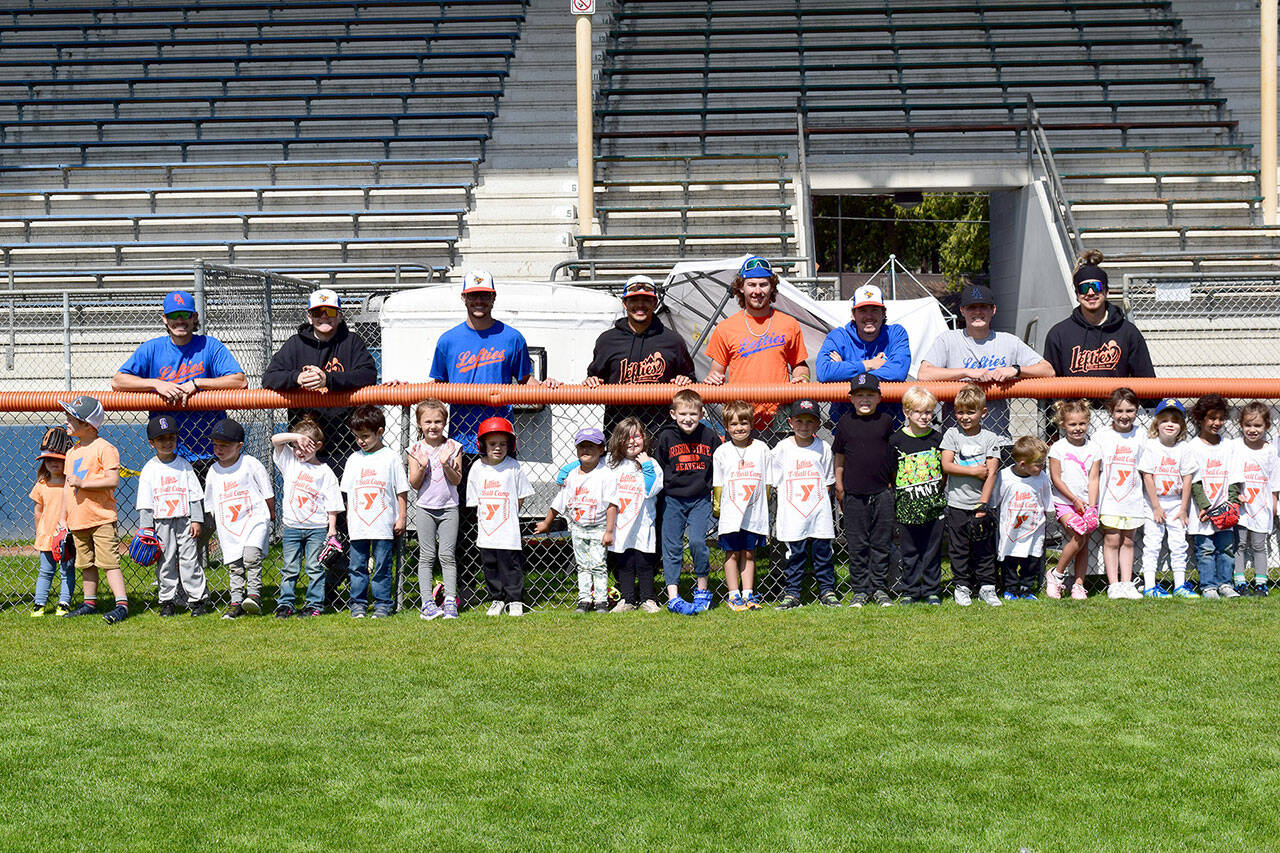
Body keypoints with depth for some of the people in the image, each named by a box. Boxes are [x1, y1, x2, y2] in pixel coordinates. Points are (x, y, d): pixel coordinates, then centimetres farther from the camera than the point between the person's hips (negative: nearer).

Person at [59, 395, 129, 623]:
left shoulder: (104, 448, -10)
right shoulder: (72, 452, 15)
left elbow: (113, 480, -18)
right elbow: (67, 486, 19)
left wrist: (83, 483, -20)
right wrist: (63, 518, 17)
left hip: (101, 518, -8)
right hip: (78, 519, 8)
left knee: (109, 562, -11)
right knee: (86, 564, 15)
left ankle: (121, 604, -12)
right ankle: (90, 602, 25)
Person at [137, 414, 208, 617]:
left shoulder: (184, 465, 5)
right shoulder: (149, 469, 3)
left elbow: (195, 495, 5)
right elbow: (145, 502, 2)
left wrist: (197, 520, -2)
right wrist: (147, 527, -4)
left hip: (185, 519, 0)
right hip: (161, 522, 0)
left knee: (189, 560, -2)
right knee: (166, 562, 5)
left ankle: (198, 599, 4)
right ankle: (167, 602, 13)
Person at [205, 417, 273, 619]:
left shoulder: (250, 464, -5)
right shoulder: (213, 472, 7)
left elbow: (267, 492, 4)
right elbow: (211, 504, 17)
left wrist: (271, 513, 11)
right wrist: (216, 528, 17)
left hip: (255, 519, -4)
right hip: (228, 525, 4)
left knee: (251, 555, -22)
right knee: (234, 565, 4)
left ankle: (254, 594, -16)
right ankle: (236, 603, 9)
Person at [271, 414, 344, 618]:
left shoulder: (324, 472, -2)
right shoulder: (290, 461, 5)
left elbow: (331, 504, -1)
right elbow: (276, 439, -7)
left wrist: (332, 529, -6)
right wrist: (296, 436, -19)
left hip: (317, 527, -2)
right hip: (291, 525, 2)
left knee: (314, 567, 2)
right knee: (289, 568, 5)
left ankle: (315, 604, 9)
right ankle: (285, 603, 10)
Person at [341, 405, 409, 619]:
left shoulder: (390, 457, -1)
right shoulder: (354, 459, 9)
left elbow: (401, 490, 1)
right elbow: (349, 491, 15)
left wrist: (402, 517, -1)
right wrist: (349, 516, 11)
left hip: (384, 525, -3)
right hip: (358, 525, 3)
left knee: (382, 567, 1)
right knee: (356, 567, 5)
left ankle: (382, 605, 9)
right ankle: (357, 604, 13)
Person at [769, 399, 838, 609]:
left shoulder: (823, 448, 3)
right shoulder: (782, 448, 1)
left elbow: (829, 481, 10)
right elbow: (776, 483, 5)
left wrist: (815, 497, 0)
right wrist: (793, 498, -1)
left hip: (819, 512, 1)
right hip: (792, 513, -1)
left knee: (822, 552, 5)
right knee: (795, 554, 3)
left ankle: (827, 591, 16)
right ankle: (792, 594, 11)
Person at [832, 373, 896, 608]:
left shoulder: (886, 421, 3)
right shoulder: (846, 422, 3)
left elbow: (894, 454, 12)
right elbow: (839, 456, 9)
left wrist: (893, 483, 9)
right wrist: (839, 487, 7)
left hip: (882, 492, 0)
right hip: (854, 494, 0)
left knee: (881, 543, 5)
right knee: (857, 545, 3)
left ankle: (880, 588, 15)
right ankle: (860, 590, 12)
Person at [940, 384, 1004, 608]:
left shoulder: (990, 439, 0)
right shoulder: (952, 435, 2)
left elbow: (991, 473, -6)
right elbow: (946, 465, -7)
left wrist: (982, 505, -12)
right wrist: (974, 471, -12)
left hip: (982, 504, 0)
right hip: (957, 504, 0)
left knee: (984, 548, 4)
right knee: (959, 548, 4)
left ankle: (986, 586, 14)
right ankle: (962, 586, 15)